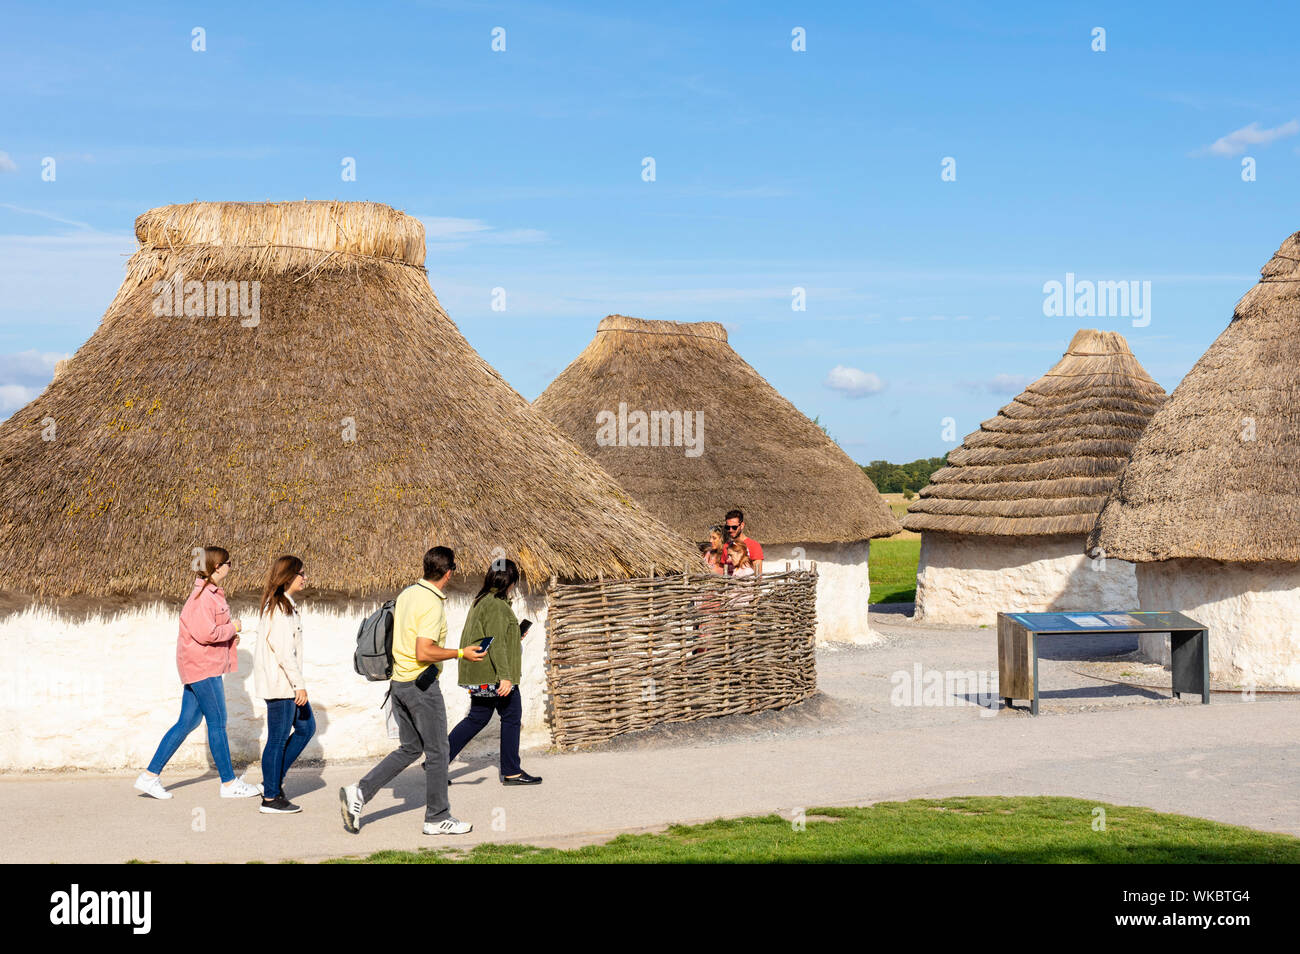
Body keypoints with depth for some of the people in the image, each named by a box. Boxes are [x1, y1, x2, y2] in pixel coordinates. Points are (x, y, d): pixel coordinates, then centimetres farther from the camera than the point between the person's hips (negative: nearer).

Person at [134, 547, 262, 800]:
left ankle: (150, 776, 14)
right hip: (203, 666, -10)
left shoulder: (211, 593, 15)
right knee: (217, 723, -3)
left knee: (188, 722, 11)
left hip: (199, 665, 10)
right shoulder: (204, 595, -17)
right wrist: (232, 628, -10)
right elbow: (205, 634, -25)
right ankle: (229, 783, 5)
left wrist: (230, 636, 11)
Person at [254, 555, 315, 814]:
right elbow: (283, 650, -21)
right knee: (278, 738, -3)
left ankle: (273, 780, 21)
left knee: (306, 727, 15)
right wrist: (299, 685, -20)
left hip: (286, 683, 11)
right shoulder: (278, 607, -16)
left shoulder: (287, 605, 15)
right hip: (279, 683, -11)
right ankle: (270, 798, 5)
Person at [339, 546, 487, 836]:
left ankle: (359, 792, 7)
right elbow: (424, 653, -25)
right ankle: (437, 818, 12)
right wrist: (461, 654, -16)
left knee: (410, 748, 17)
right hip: (421, 684, -9)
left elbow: (393, 637, 17)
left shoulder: (406, 594, 8)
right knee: (437, 751, 4)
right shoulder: (432, 605, -19)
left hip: (398, 680, 9)